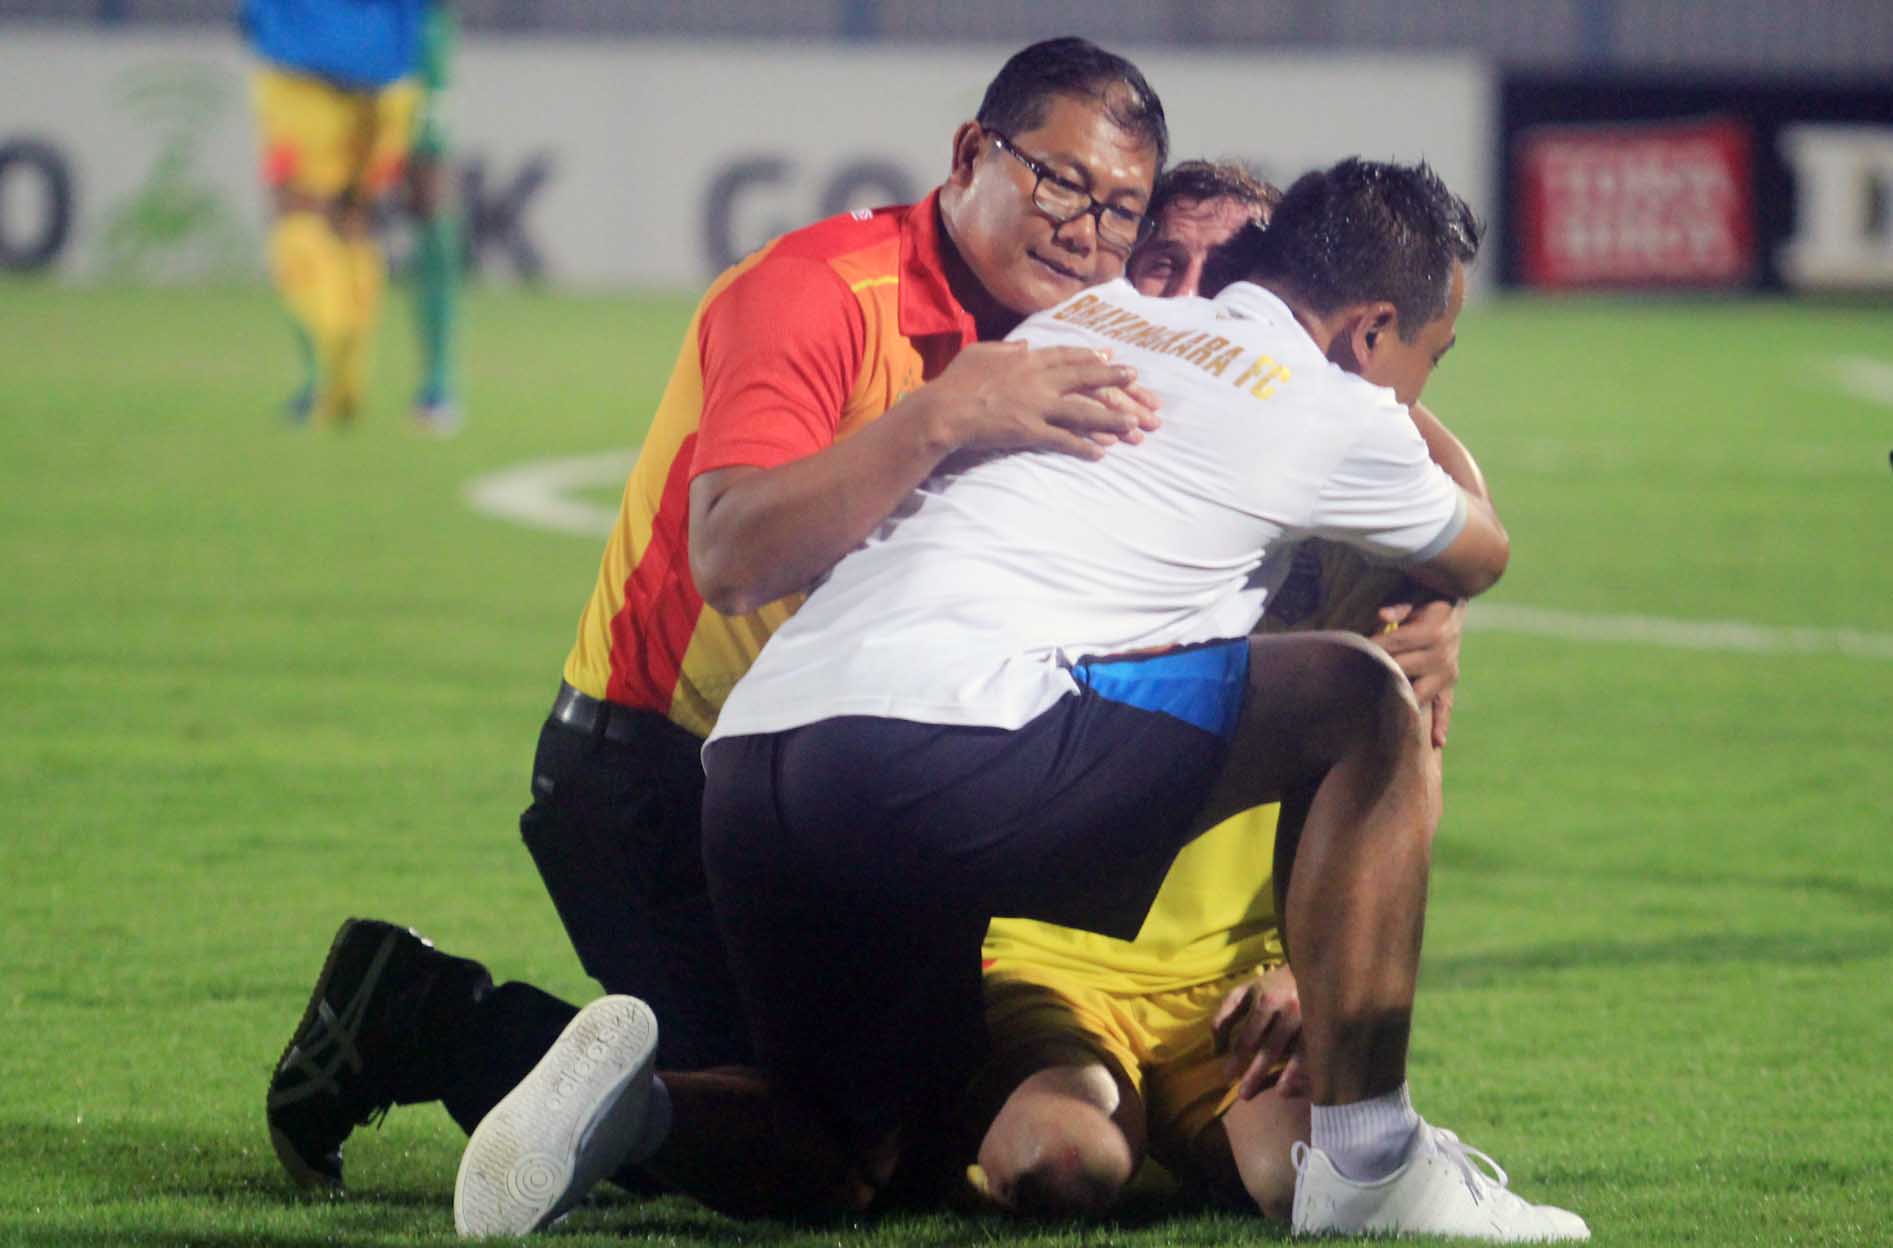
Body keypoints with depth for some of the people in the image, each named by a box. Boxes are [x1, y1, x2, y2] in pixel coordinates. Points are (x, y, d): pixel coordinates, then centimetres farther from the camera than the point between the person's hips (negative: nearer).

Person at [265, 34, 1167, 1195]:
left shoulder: (1055, 354, 6)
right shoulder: (817, 292, -21)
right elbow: (732, 558, -35)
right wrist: (940, 418, -46)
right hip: (653, 777, -8)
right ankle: (418, 1018, 3)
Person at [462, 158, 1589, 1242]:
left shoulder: (1084, 319, 27)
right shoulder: (1336, 415, 9)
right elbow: (1477, 557, 32)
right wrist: (1418, 428, 52)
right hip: (944, 754, -7)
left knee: (860, 1157, 24)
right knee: (1363, 706, 8)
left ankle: (639, 1099, -6)